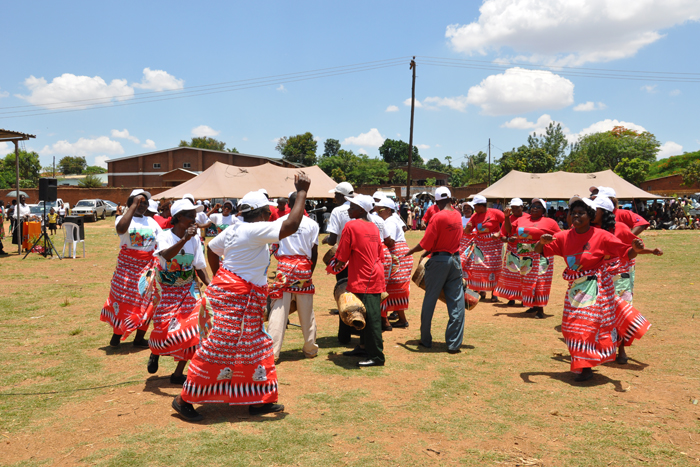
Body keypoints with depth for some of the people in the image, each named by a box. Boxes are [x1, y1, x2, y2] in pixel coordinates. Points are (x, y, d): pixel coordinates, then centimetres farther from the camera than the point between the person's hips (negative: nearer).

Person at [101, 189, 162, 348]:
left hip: (148, 266, 4)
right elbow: (121, 228, -28)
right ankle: (116, 335, 18)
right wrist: (134, 205, -23)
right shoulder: (123, 218, -2)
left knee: (147, 303, 4)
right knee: (123, 300, 0)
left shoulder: (152, 222, 13)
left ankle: (139, 338, 15)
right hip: (128, 265, -4)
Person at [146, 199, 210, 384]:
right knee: (164, 327, -10)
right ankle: (155, 352, 30)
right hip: (167, 289, -3)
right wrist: (184, 239, -48)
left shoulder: (194, 240, -1)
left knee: (191, 327, -10)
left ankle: (178, 373, 4)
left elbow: (199, 267, 4)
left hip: (188, 289, 3)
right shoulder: (165, 236, -13)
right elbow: (167, 255, -35)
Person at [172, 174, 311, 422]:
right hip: (235, 298, -11)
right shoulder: (256, 230, -20)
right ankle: (185, 399, 12)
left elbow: (211, 249, 21)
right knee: (217, 349, -2)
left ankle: (258, 401, 24)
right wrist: (301, 192, -20)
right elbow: (291, 225, -29)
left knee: (256, 348, 15)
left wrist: (219, 276, 27)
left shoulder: (235, 229, 9)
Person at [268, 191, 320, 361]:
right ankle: (310, 349, 21)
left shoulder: (280, 221, 4)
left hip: (284, 266, 0)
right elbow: (314, 252, 4)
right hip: (304, 267, 0)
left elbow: (275, 247, 6)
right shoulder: (312, 224, 3)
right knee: (307, 311, 10)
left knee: (278, 310, 0)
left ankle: (272, 351, -3)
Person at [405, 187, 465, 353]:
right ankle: (454, 343, 8)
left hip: (439, 260, -5)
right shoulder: (458, 216, 5)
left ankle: (426, 339, 19)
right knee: (456, 302, 6)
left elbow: (426, 244, -14)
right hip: (455, 260, 5)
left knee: (430, 300, 9)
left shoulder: (437, 217, -14)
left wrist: (410, 251, 1)